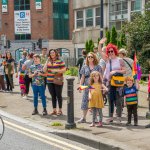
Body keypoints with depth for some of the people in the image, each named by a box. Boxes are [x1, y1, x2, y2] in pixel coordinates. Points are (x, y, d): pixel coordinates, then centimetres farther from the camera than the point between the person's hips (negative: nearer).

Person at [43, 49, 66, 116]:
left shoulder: (60, 61, -3)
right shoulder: (48, 61, 11)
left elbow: (64, 70, -7)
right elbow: (44, 70, 4)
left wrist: (56, 71, -17)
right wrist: (47, 61, -2)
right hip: (50, 81, 5)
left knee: (58, 95, 1)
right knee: (53, 96, 10)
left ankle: (60, 110, 10)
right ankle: (54, 110, 18)